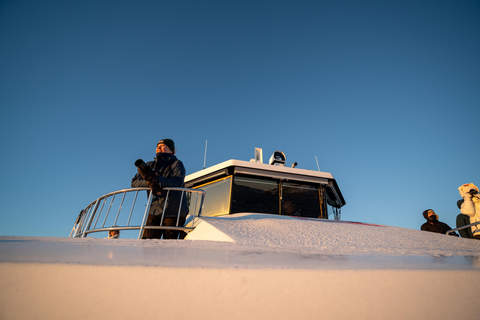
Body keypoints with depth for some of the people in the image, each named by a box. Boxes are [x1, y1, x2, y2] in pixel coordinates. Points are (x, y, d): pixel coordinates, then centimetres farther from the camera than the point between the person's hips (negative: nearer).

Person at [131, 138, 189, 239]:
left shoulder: (177, 164, 4)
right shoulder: (150, 165, 18)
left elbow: (178, 182, -14)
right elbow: (134, 182, 8)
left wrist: (154, 179, -22)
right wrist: (148, 183, -13)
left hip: (174, 212, -3)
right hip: (155, 211, 4)